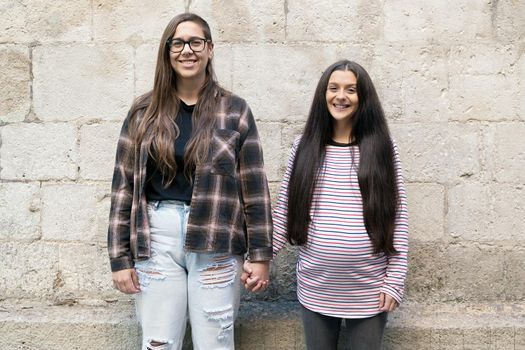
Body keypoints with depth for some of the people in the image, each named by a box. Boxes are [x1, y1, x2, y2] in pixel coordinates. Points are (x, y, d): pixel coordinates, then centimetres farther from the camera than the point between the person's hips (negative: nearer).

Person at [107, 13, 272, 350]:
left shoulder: (235, 109, 2)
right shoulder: (144, 112, 5)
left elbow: (254, 186, 1)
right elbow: (125, 185, 5)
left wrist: (260, 254, -2)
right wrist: (120, 257, 1)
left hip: (216, 243, -1)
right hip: (156, 239, 1)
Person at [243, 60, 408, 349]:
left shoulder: (381, 148, -2)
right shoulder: (304, 146, 2)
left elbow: (398, 217, -2)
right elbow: (283, 211, 5)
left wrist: (395, 280, -5)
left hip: (369, 290, -1)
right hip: (315, 288, 1)